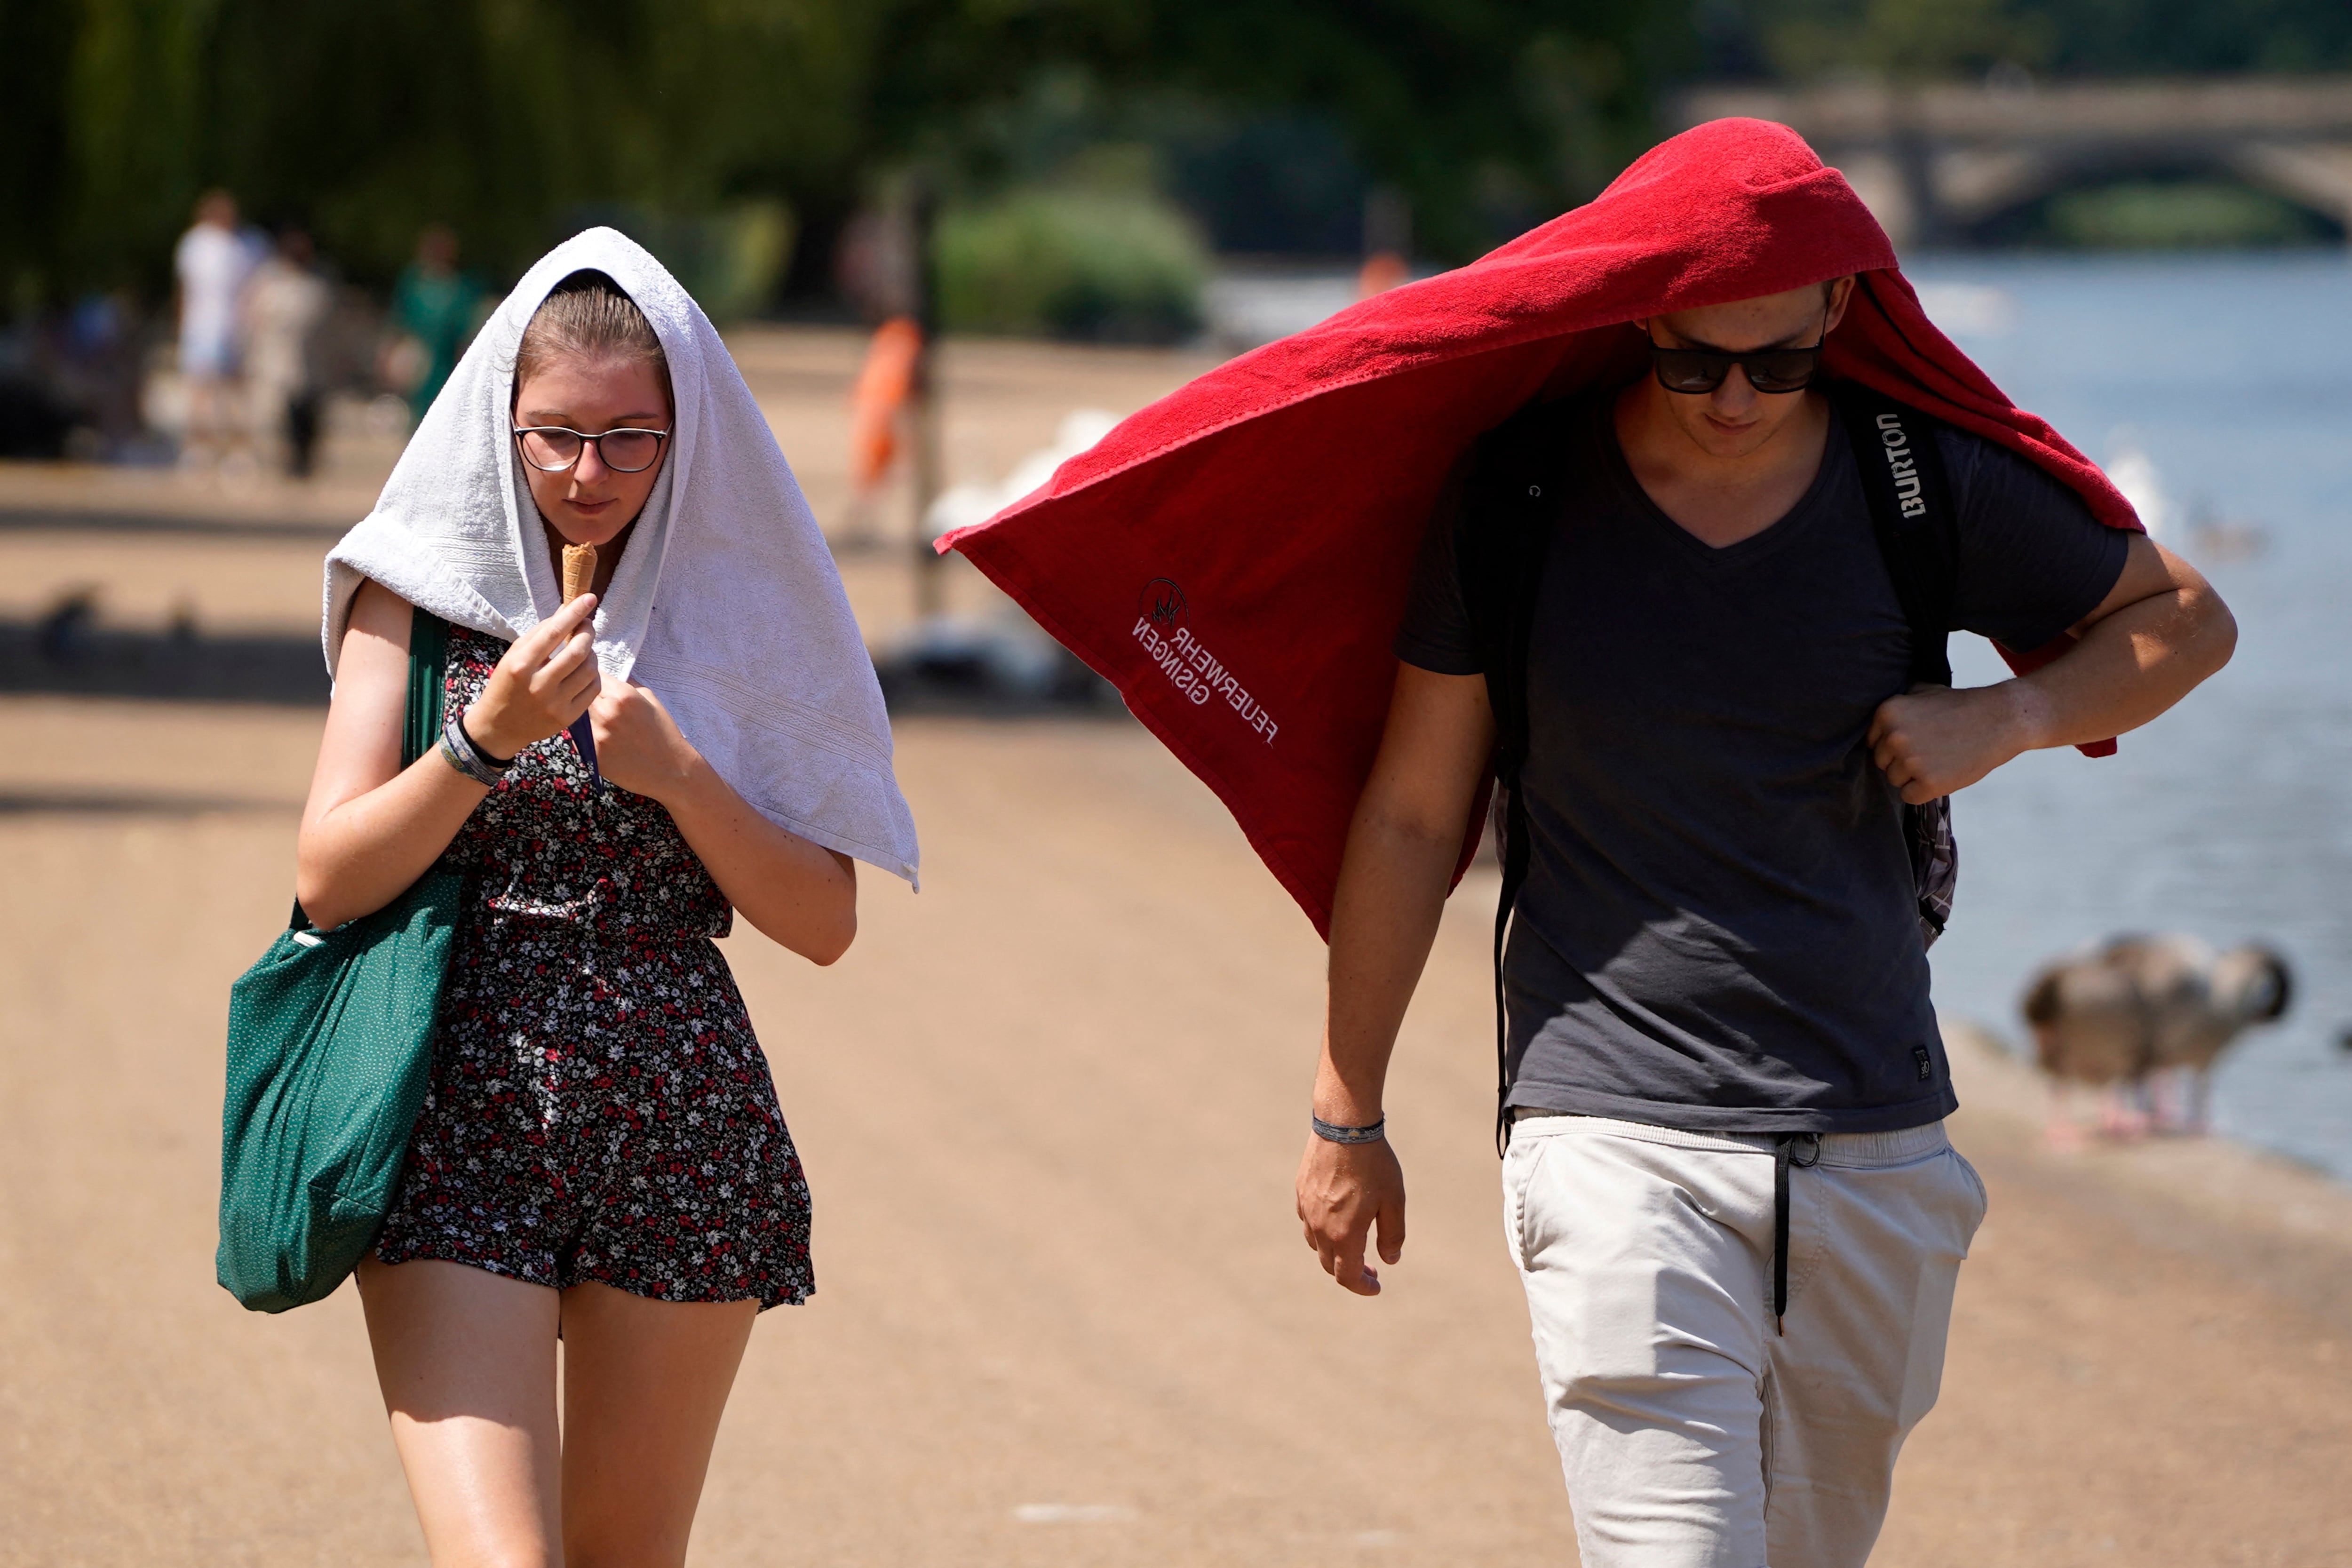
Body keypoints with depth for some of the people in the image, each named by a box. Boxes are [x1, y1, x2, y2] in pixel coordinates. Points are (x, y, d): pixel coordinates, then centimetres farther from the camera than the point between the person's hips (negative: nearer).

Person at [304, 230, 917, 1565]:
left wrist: (676, 774, -12)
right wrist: (488, 733, -17)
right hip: (462, 1117, -2)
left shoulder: (738, 609, 6)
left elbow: (826, 925, 3)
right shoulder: (420, 590, 3)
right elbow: (330, 881, -3)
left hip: (681, 1130, 2)